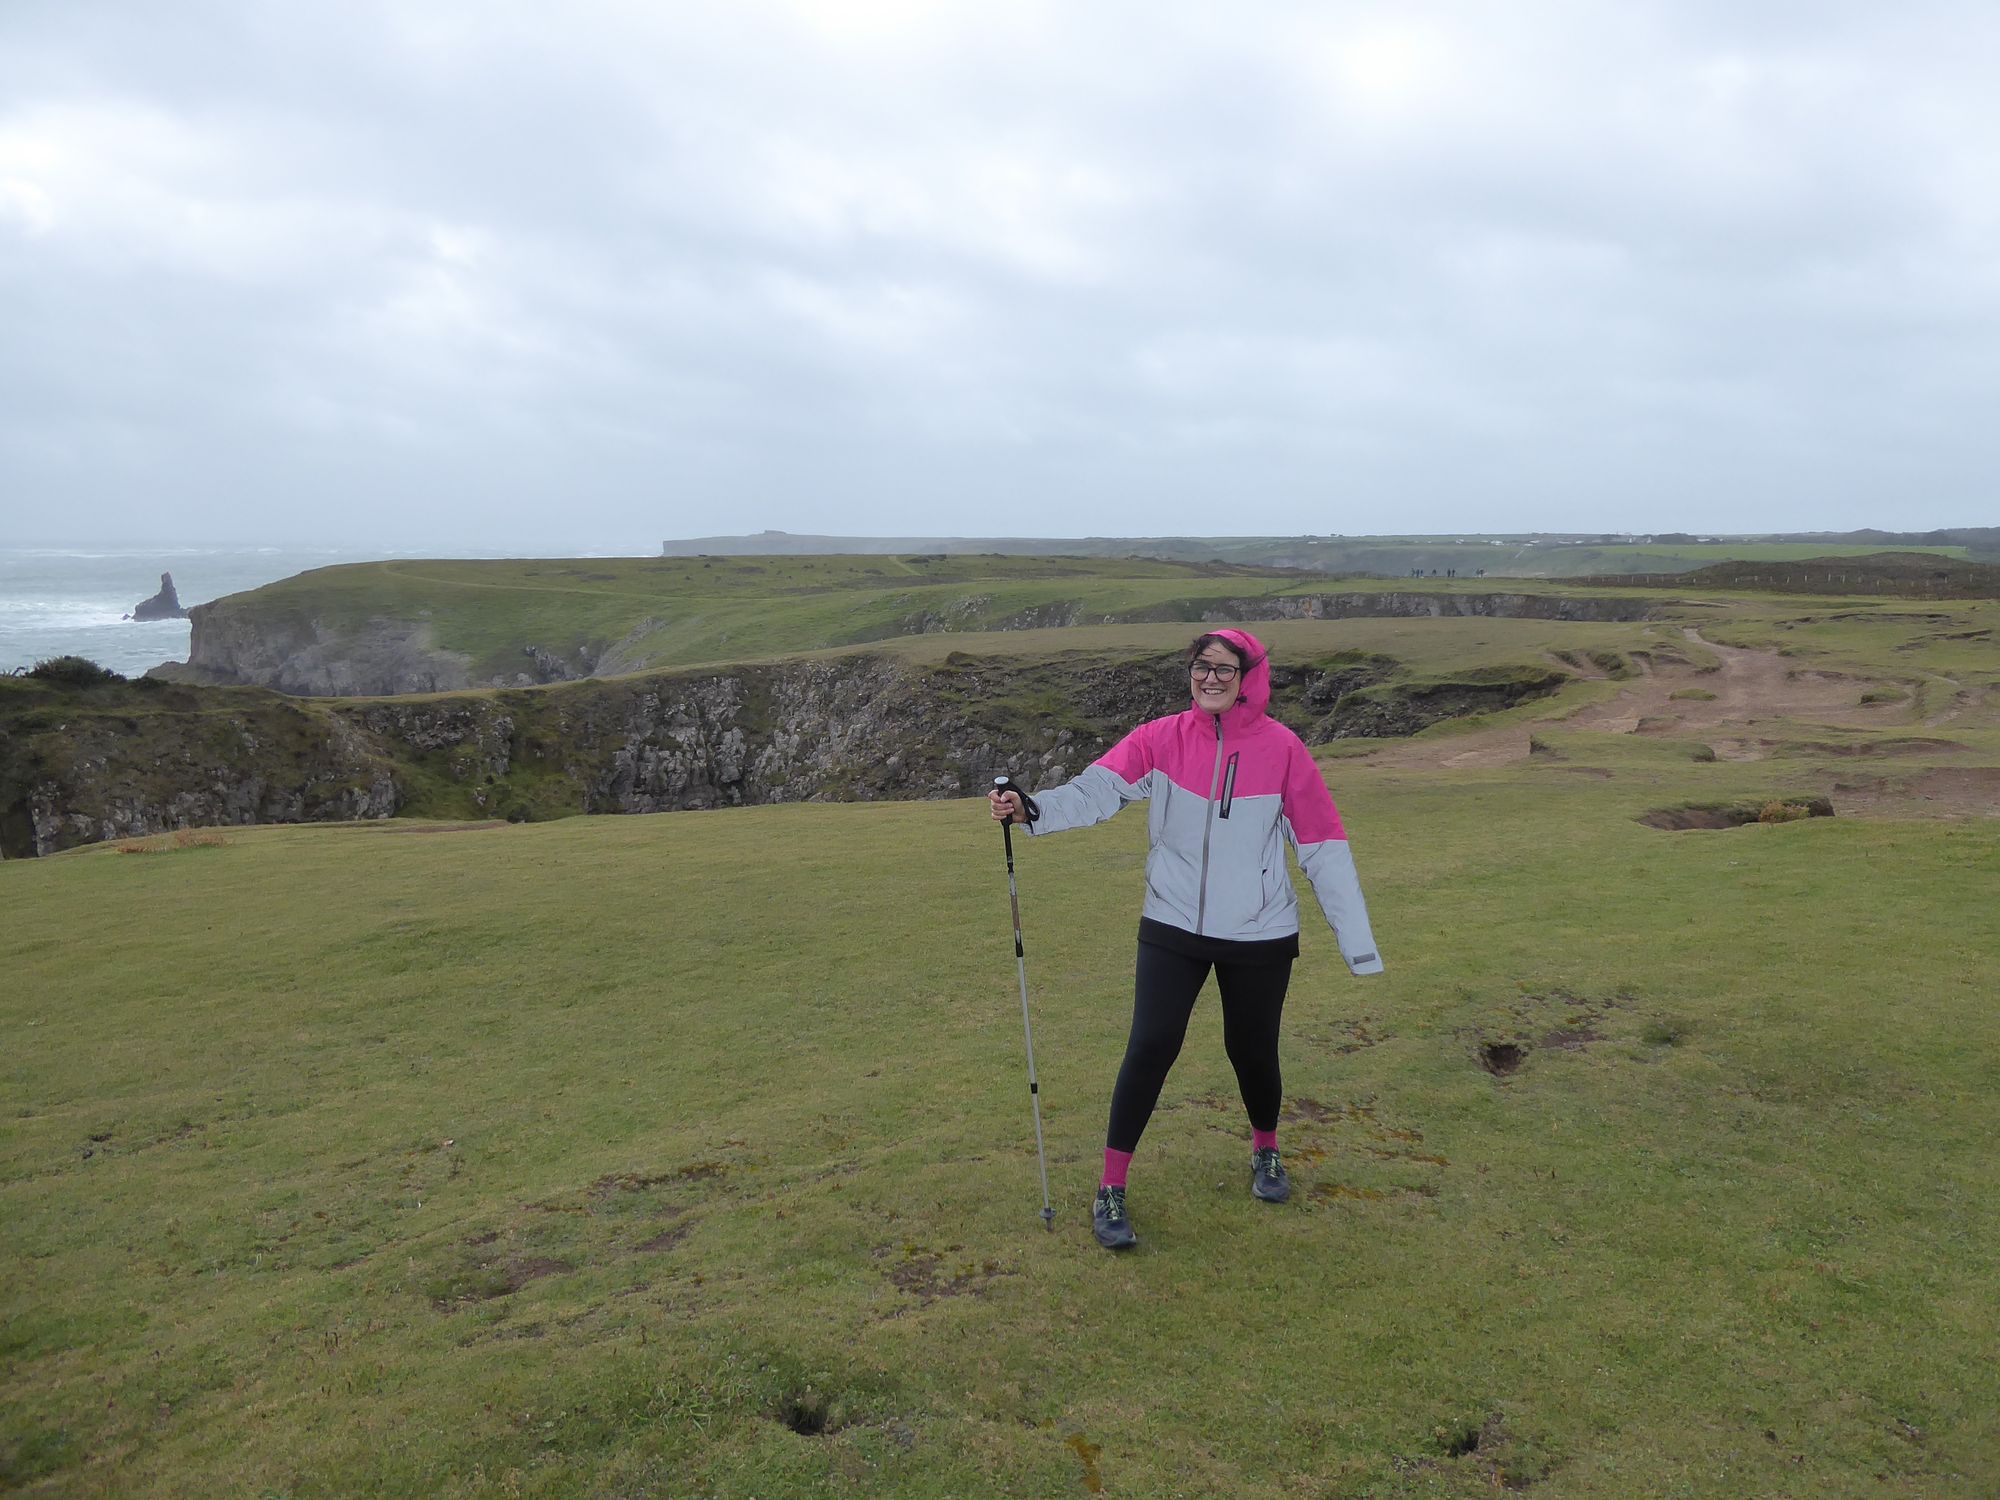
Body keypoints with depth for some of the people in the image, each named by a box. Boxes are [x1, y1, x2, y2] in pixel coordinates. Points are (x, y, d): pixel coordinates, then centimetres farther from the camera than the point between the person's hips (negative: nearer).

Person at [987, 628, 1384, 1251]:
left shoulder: (1281, 747, -7)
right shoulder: (1161, 739, -6)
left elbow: (1322, 844, -4)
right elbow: (1098, 789, -19)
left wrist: (1358, 942, -3)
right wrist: (1032, 809, -39)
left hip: (1260, 935, 0)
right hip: (1173, 926, 0)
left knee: (1252, 1049, 11)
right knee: (1151, 1047, -9)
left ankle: (1266, 1151, 44)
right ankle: (1111, 1189, 8)